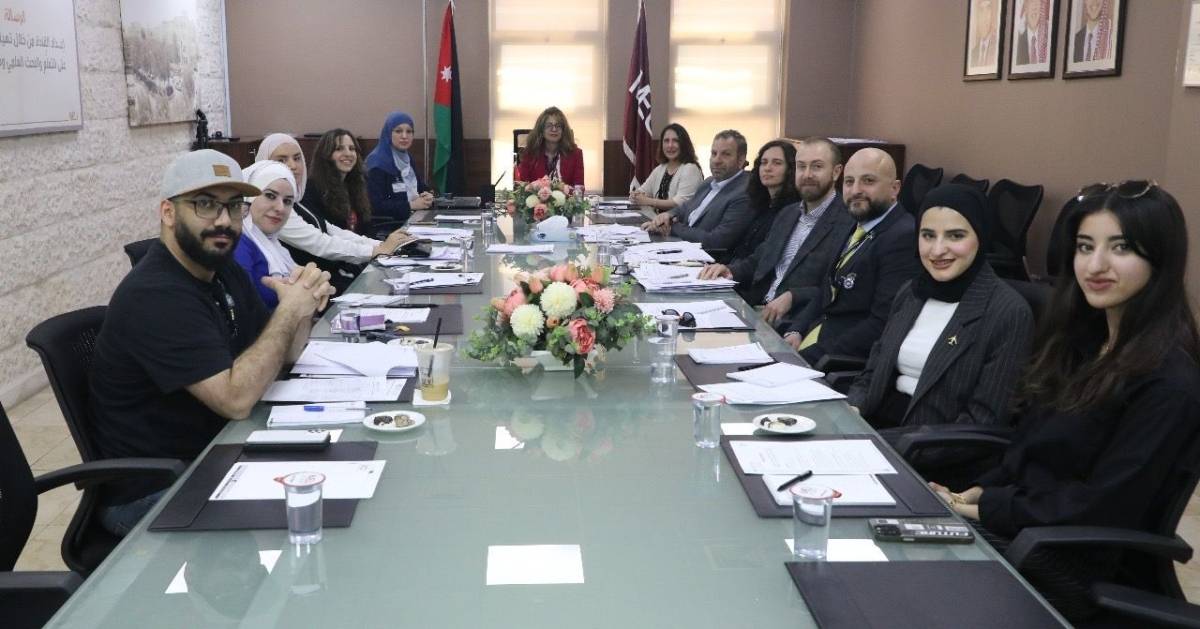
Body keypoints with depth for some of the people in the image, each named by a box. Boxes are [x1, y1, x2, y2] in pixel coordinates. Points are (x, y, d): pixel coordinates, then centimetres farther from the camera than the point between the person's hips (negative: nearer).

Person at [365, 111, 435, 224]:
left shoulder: (408, 159, 15)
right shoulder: (377, 162, -10)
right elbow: (376, 205, -17)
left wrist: (428, 197, -3)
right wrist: (411, 205, -18)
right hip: (388, 222, -8)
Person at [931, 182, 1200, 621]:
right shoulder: (1084, 338, 8)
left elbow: (1102, 508, -19)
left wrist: (989, 507, -14)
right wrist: (983, 489, -3)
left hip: (1074, 562, -7)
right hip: (1022, 518, 7)